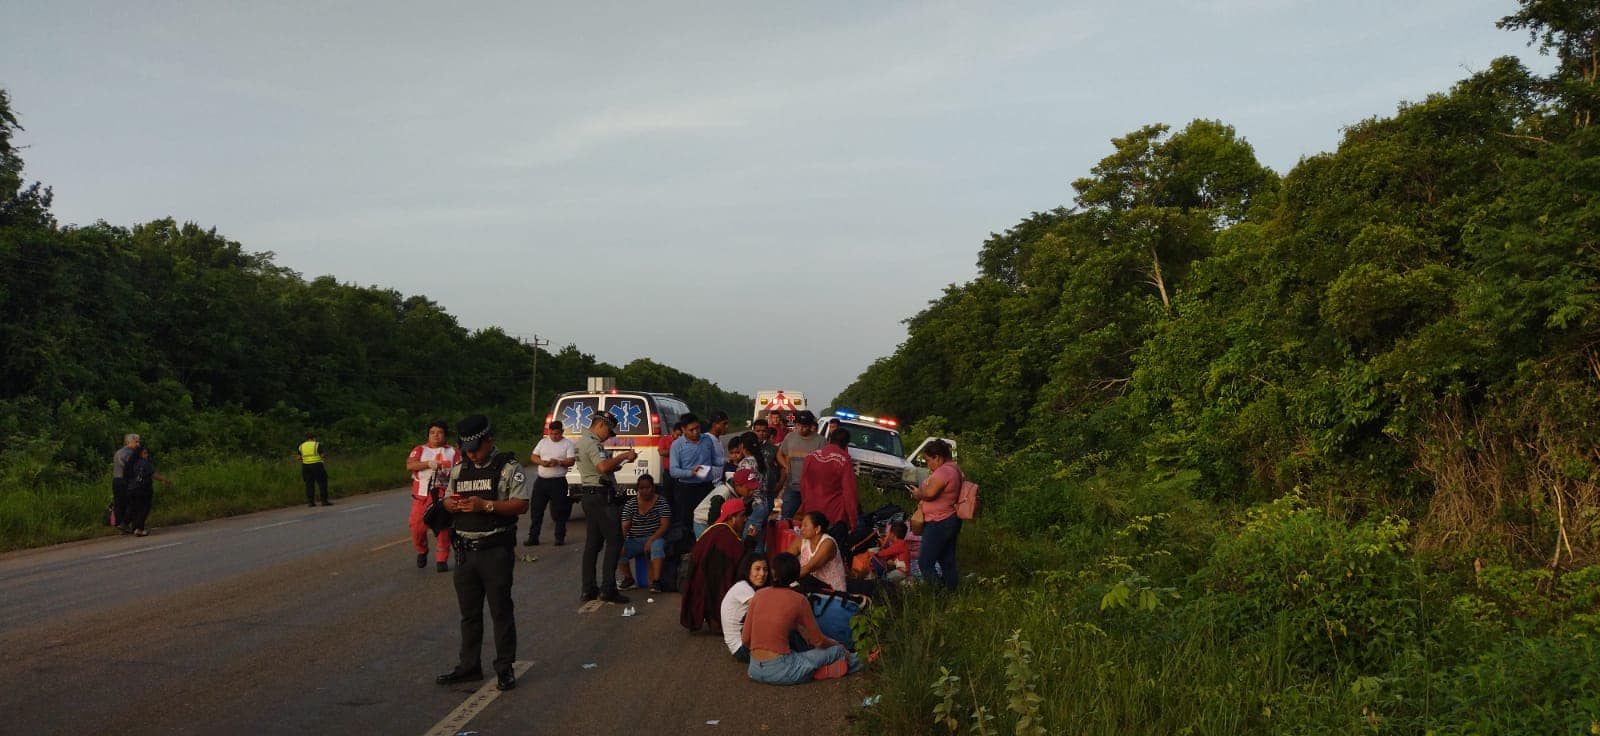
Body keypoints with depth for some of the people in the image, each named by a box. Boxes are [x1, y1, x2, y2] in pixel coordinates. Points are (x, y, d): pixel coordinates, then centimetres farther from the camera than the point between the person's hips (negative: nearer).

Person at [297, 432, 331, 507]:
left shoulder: (301, 446, 7)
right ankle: (324, 501, -7)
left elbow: (299, 458, 6)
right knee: (322, 483, -1)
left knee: (309, 484, 9)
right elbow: (322, 455, -8)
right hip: (317, 465, -4)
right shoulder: (317, 444, -6)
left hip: (306, 466, 4)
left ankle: (310, 501, 4)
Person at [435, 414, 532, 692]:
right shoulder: (459, 468, 13)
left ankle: (505, 668, 8)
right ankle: (469, 666, 22)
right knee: (469, 612, 12)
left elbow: (521, 504, -12)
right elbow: (447, 500, 19)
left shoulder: (508, 468, -6)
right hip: (465, 550, 6)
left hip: (496, 550, -6)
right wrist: (454, 504, -5)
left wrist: (486, 505, -22)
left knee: (501, 610, 0)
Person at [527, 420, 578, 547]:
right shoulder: (543, 442, 13)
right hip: (541, 480, 4)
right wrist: (541, 462, -9)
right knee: (536, 510, 5)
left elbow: (571, 461, -8)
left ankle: (560, 537, 8)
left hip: (558, 481, -4)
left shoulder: (568, 444, 0)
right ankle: (533, 537, 11)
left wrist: (559, 462, -25)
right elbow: (533, 456, 12)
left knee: (559, 511, -1)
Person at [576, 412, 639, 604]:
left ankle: (588, 589, 11)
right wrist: (624, 456, -20)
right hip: (601, 497, -10)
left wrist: (618, 461, 14)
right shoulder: (592, 443, -15)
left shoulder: (582, 441, 18)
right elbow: (603, 466, -31)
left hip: (589, 496, 10)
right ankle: (608, 589, -10)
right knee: (614, 541, -7)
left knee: (592, 543, 11)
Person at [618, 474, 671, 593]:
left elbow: (664, 526, -9)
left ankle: (656, 582, -38)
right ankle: (628, 578, 2)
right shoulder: (630, 504, 5)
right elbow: (624, 527, -2)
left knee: (657, 546, -39)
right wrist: (621, 542, -21)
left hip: (656, 538, -3)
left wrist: (651, 540, -23)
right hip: (634, 540, 3)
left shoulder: (662, 502, -1)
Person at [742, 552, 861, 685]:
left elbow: (745, 639, 7)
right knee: (836, 651, 11)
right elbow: (819, 642, 3)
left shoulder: (759, 595, 5)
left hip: (754, 670, 4)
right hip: (780, 671, -4)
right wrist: (837, 644, 24)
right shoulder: (799, 600, -6)